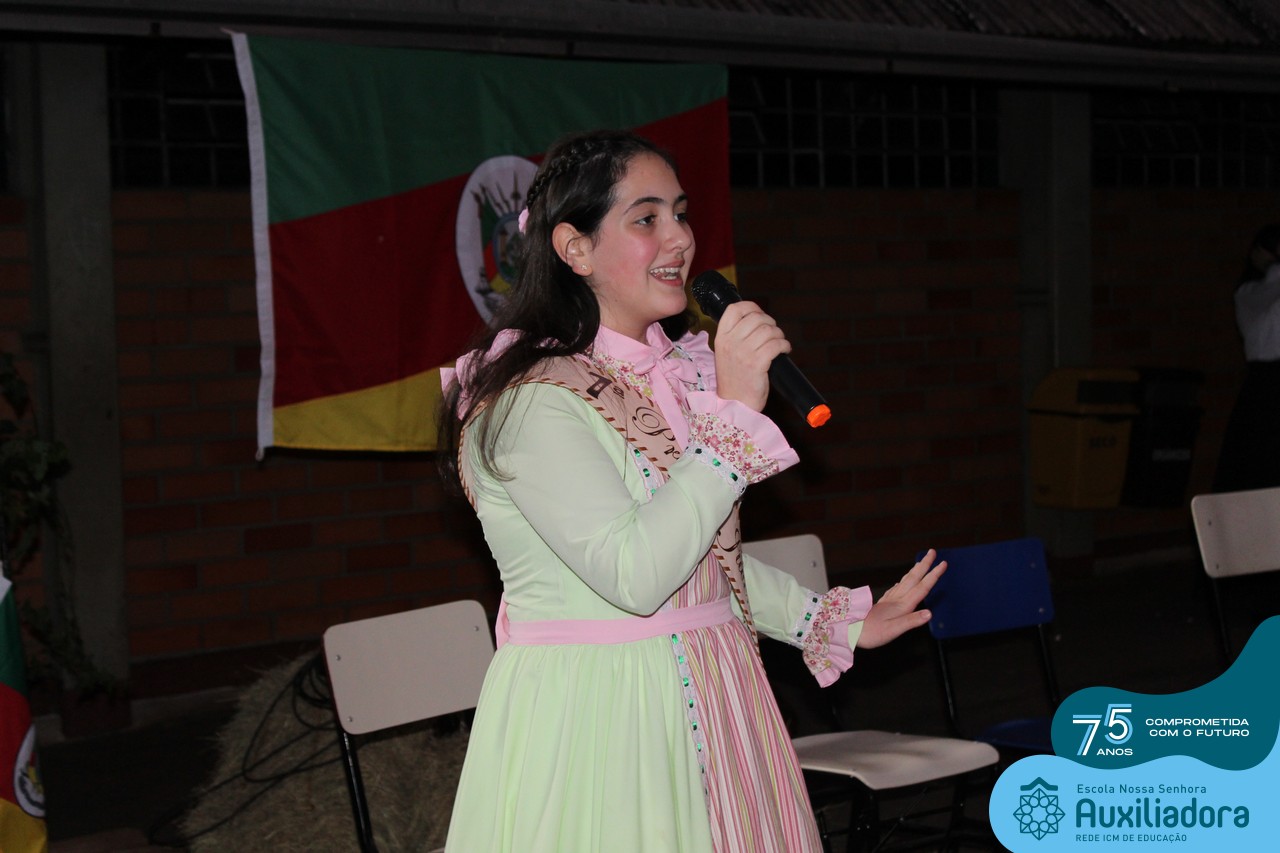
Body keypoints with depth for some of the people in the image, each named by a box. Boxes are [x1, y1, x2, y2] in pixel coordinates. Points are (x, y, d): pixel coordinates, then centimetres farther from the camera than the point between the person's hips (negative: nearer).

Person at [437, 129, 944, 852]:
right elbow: (633, 574, -27)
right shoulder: (531, 399, -18)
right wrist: (734, 410, -25)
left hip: (705, 702, 8)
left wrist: (841, 621, 16)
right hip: (592, 725, -8)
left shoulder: (677, 372, 11)